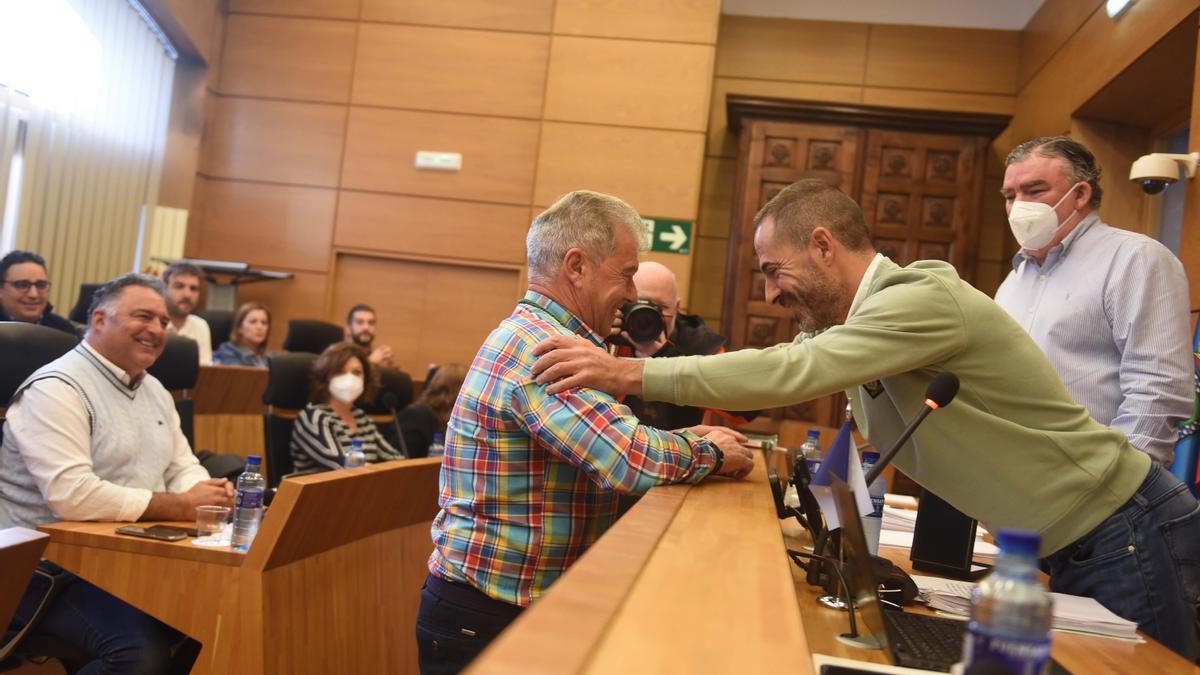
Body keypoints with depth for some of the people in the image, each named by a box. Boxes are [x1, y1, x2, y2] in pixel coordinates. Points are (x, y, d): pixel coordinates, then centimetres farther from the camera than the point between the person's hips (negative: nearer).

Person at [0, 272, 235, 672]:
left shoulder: (155, 390, 14)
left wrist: (208, 494, -9)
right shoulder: (57, 389, -14)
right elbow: (72, 496, -26)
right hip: (53, 568, -8)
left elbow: (183, 468, 16)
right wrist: (180, 506, -22)